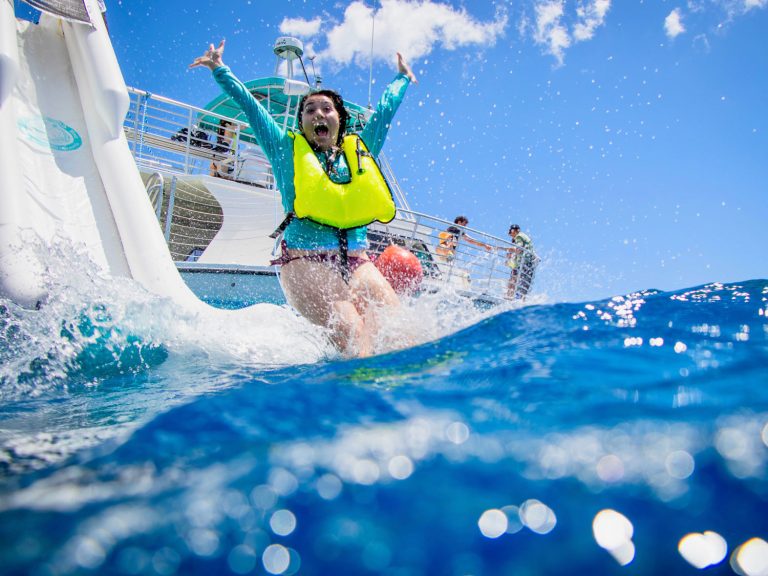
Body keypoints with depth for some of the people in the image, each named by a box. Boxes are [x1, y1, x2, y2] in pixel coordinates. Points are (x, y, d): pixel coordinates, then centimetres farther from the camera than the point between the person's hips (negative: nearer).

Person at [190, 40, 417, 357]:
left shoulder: (360, 149, 23)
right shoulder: (287, 148, 16)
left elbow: (385, 108, 37)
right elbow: (249, 104, 22)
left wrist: (403, 77, 50)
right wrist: (219, 69, 29)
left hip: (356, 262, 4)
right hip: (304, 261, -4)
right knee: (350, 332, -29)